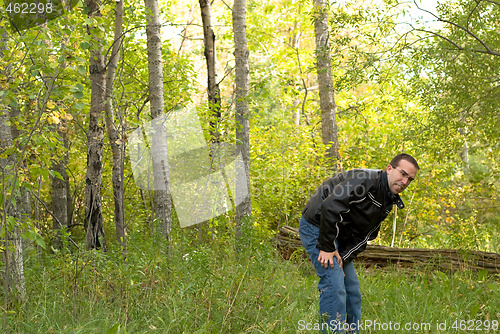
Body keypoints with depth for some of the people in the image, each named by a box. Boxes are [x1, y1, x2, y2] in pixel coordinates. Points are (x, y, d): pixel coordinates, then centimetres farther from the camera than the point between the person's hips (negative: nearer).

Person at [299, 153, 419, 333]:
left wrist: (343, 258, -8)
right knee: (334, 283, -17)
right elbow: (330, 206, -32)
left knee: (352, 287, 11)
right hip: (316, 226, -10)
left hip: (339, 236, 10)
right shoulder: (366, 180, -24)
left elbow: (363, 236, 6)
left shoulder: (388, 203, 6)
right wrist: (327, 248, -26)